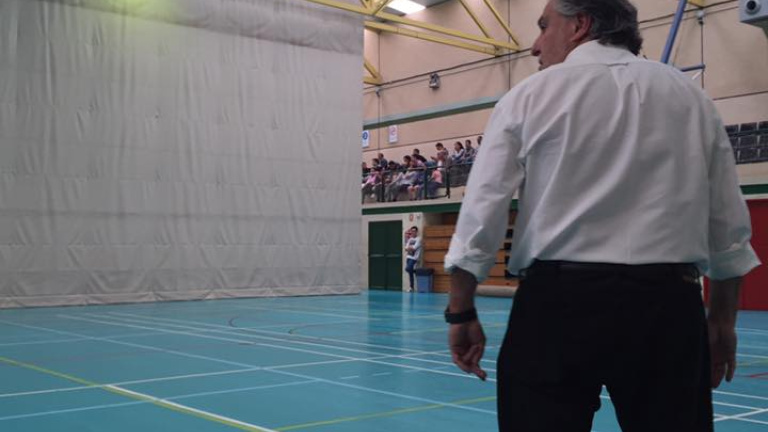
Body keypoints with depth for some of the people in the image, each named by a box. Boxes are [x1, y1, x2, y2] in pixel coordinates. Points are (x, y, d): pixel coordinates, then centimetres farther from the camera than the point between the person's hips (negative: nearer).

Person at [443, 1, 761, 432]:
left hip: (558, 303, -2)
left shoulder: (532, 96, 3)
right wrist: (723, 320, 20)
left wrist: (461, 313, 7)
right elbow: (730, 226, 11)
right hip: (668, 306, 3)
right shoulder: (691, 96, 11)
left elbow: (481, 213, -1)